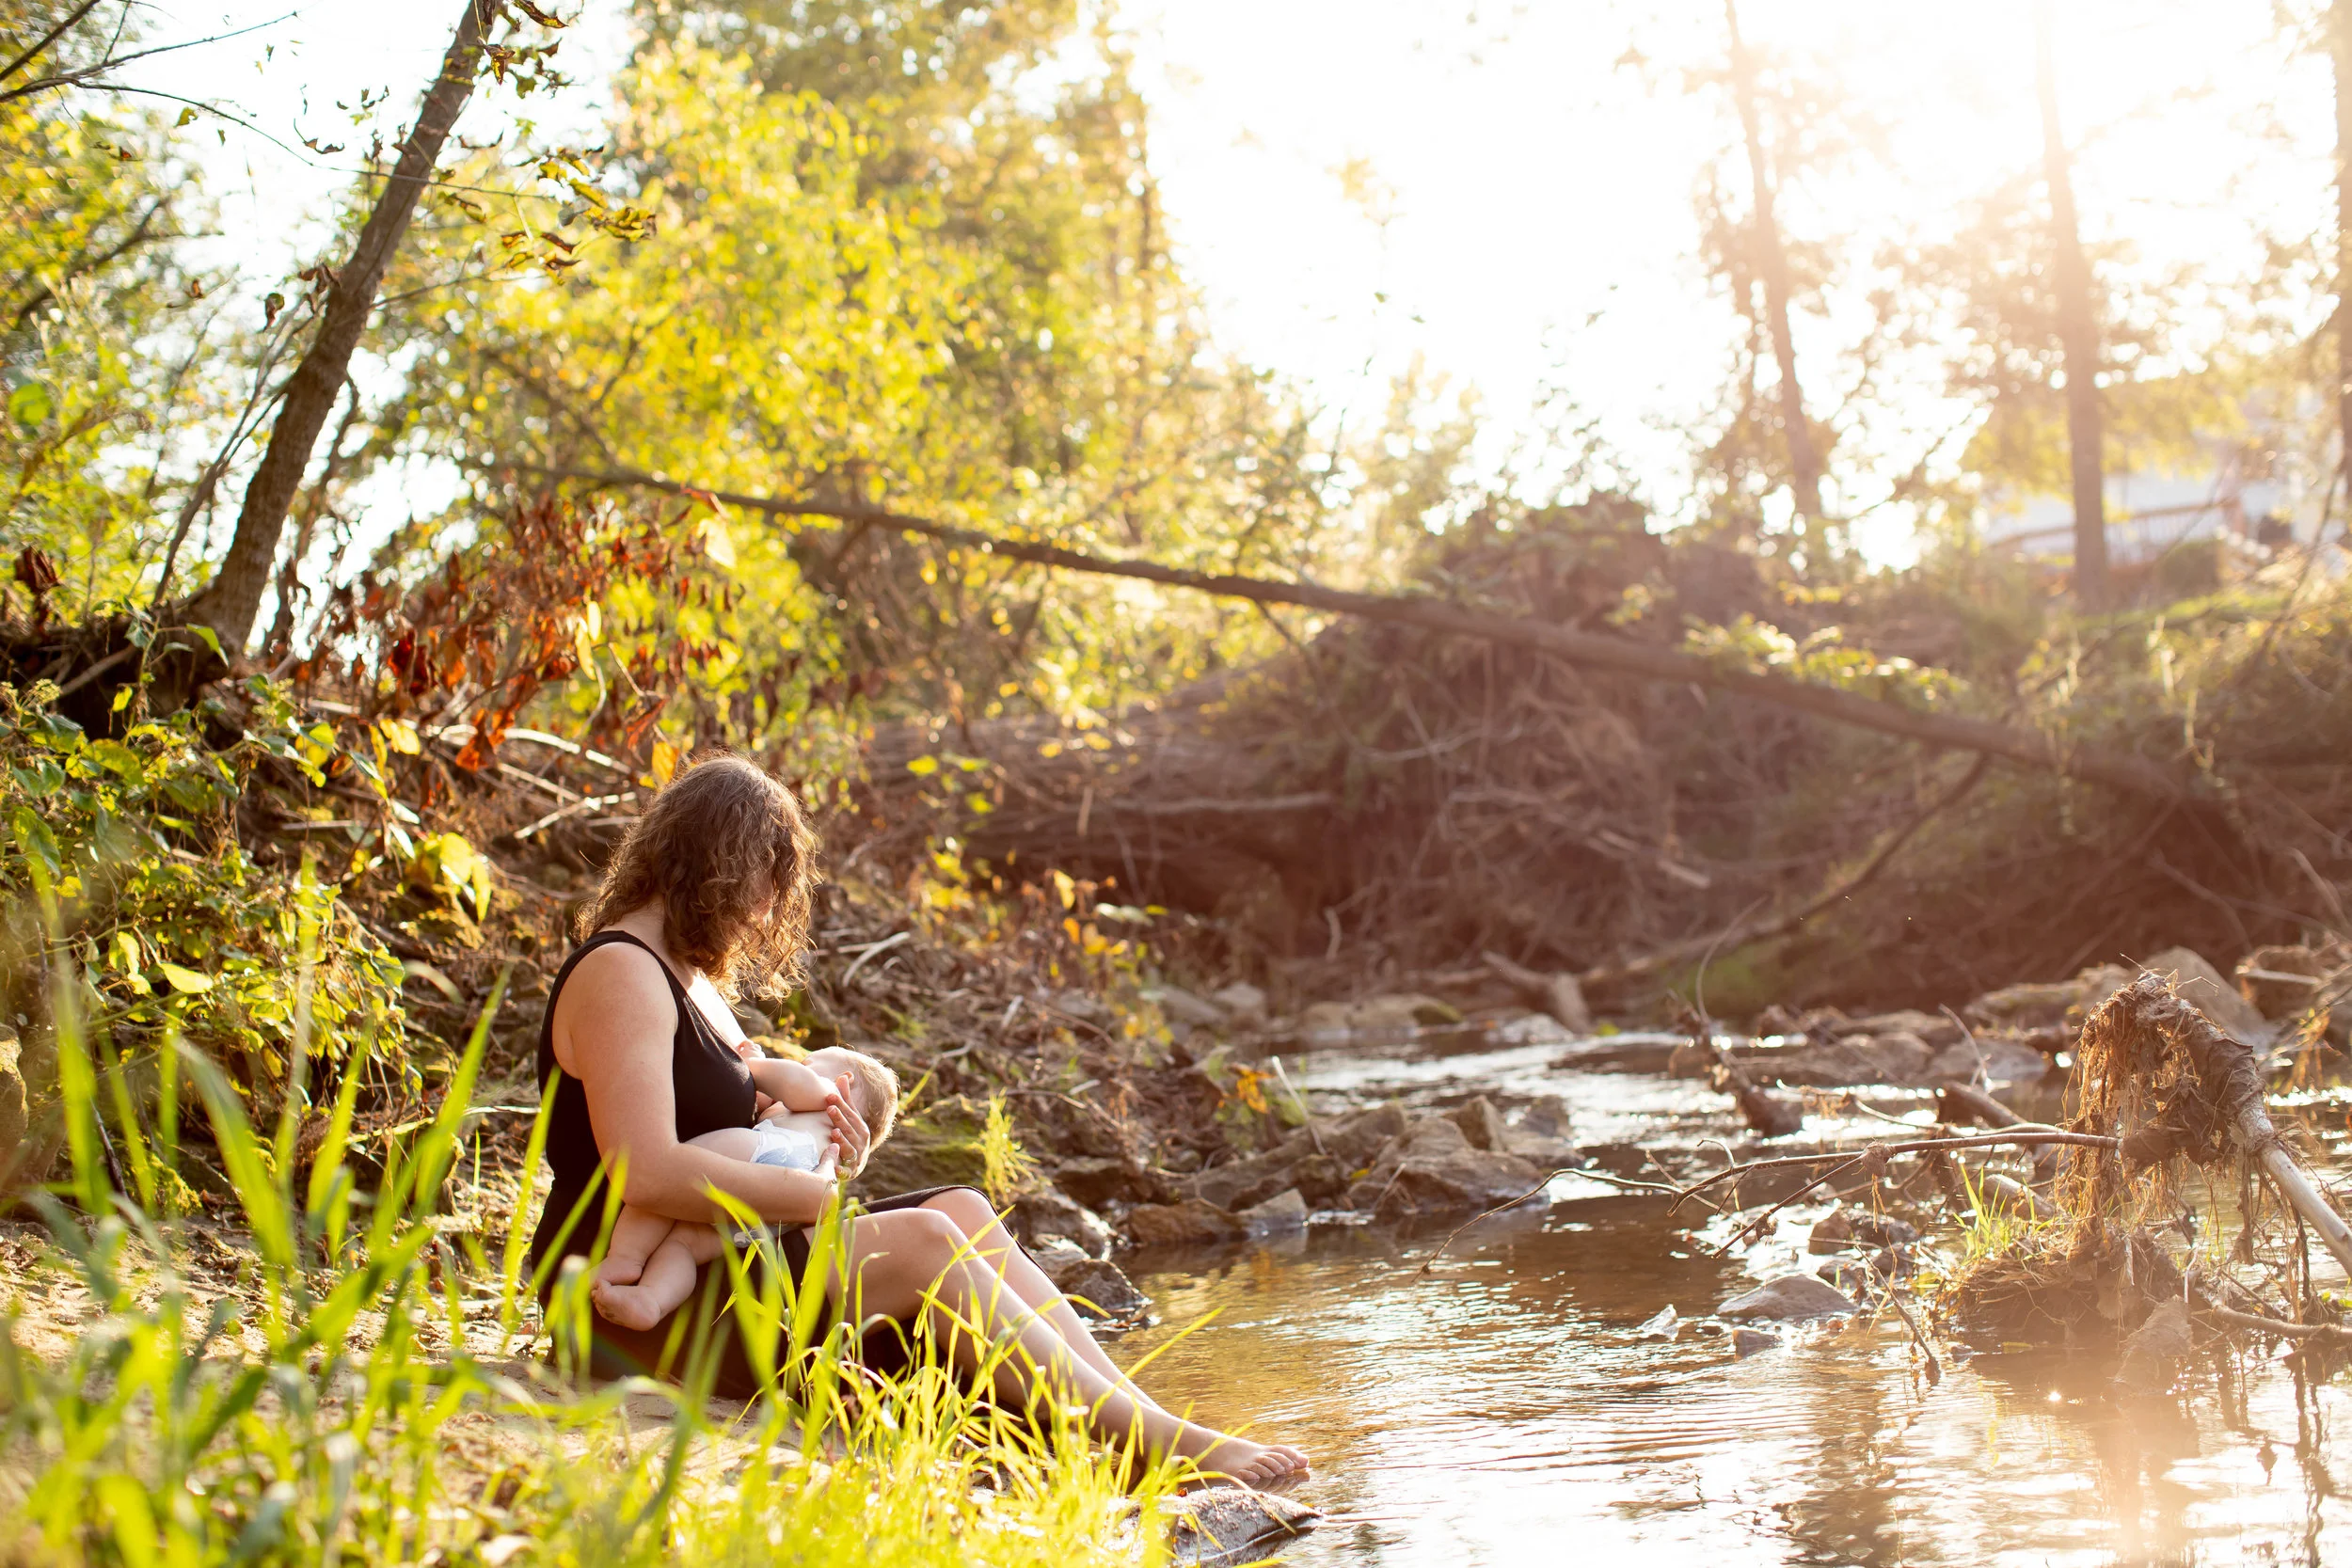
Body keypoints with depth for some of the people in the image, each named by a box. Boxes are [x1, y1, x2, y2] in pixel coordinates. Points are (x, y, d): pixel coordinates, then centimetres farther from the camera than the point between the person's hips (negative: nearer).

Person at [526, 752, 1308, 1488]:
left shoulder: (686, 978, 20)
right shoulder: (620, 976, -13)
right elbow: (645, 1174, -26)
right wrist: (813, 1192, -16)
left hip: (708, 1273, 10)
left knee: (962, 1211, -6)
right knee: (922, 1244, -22)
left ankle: (1138, 1426, -15)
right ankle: (1164, 1443, -21)